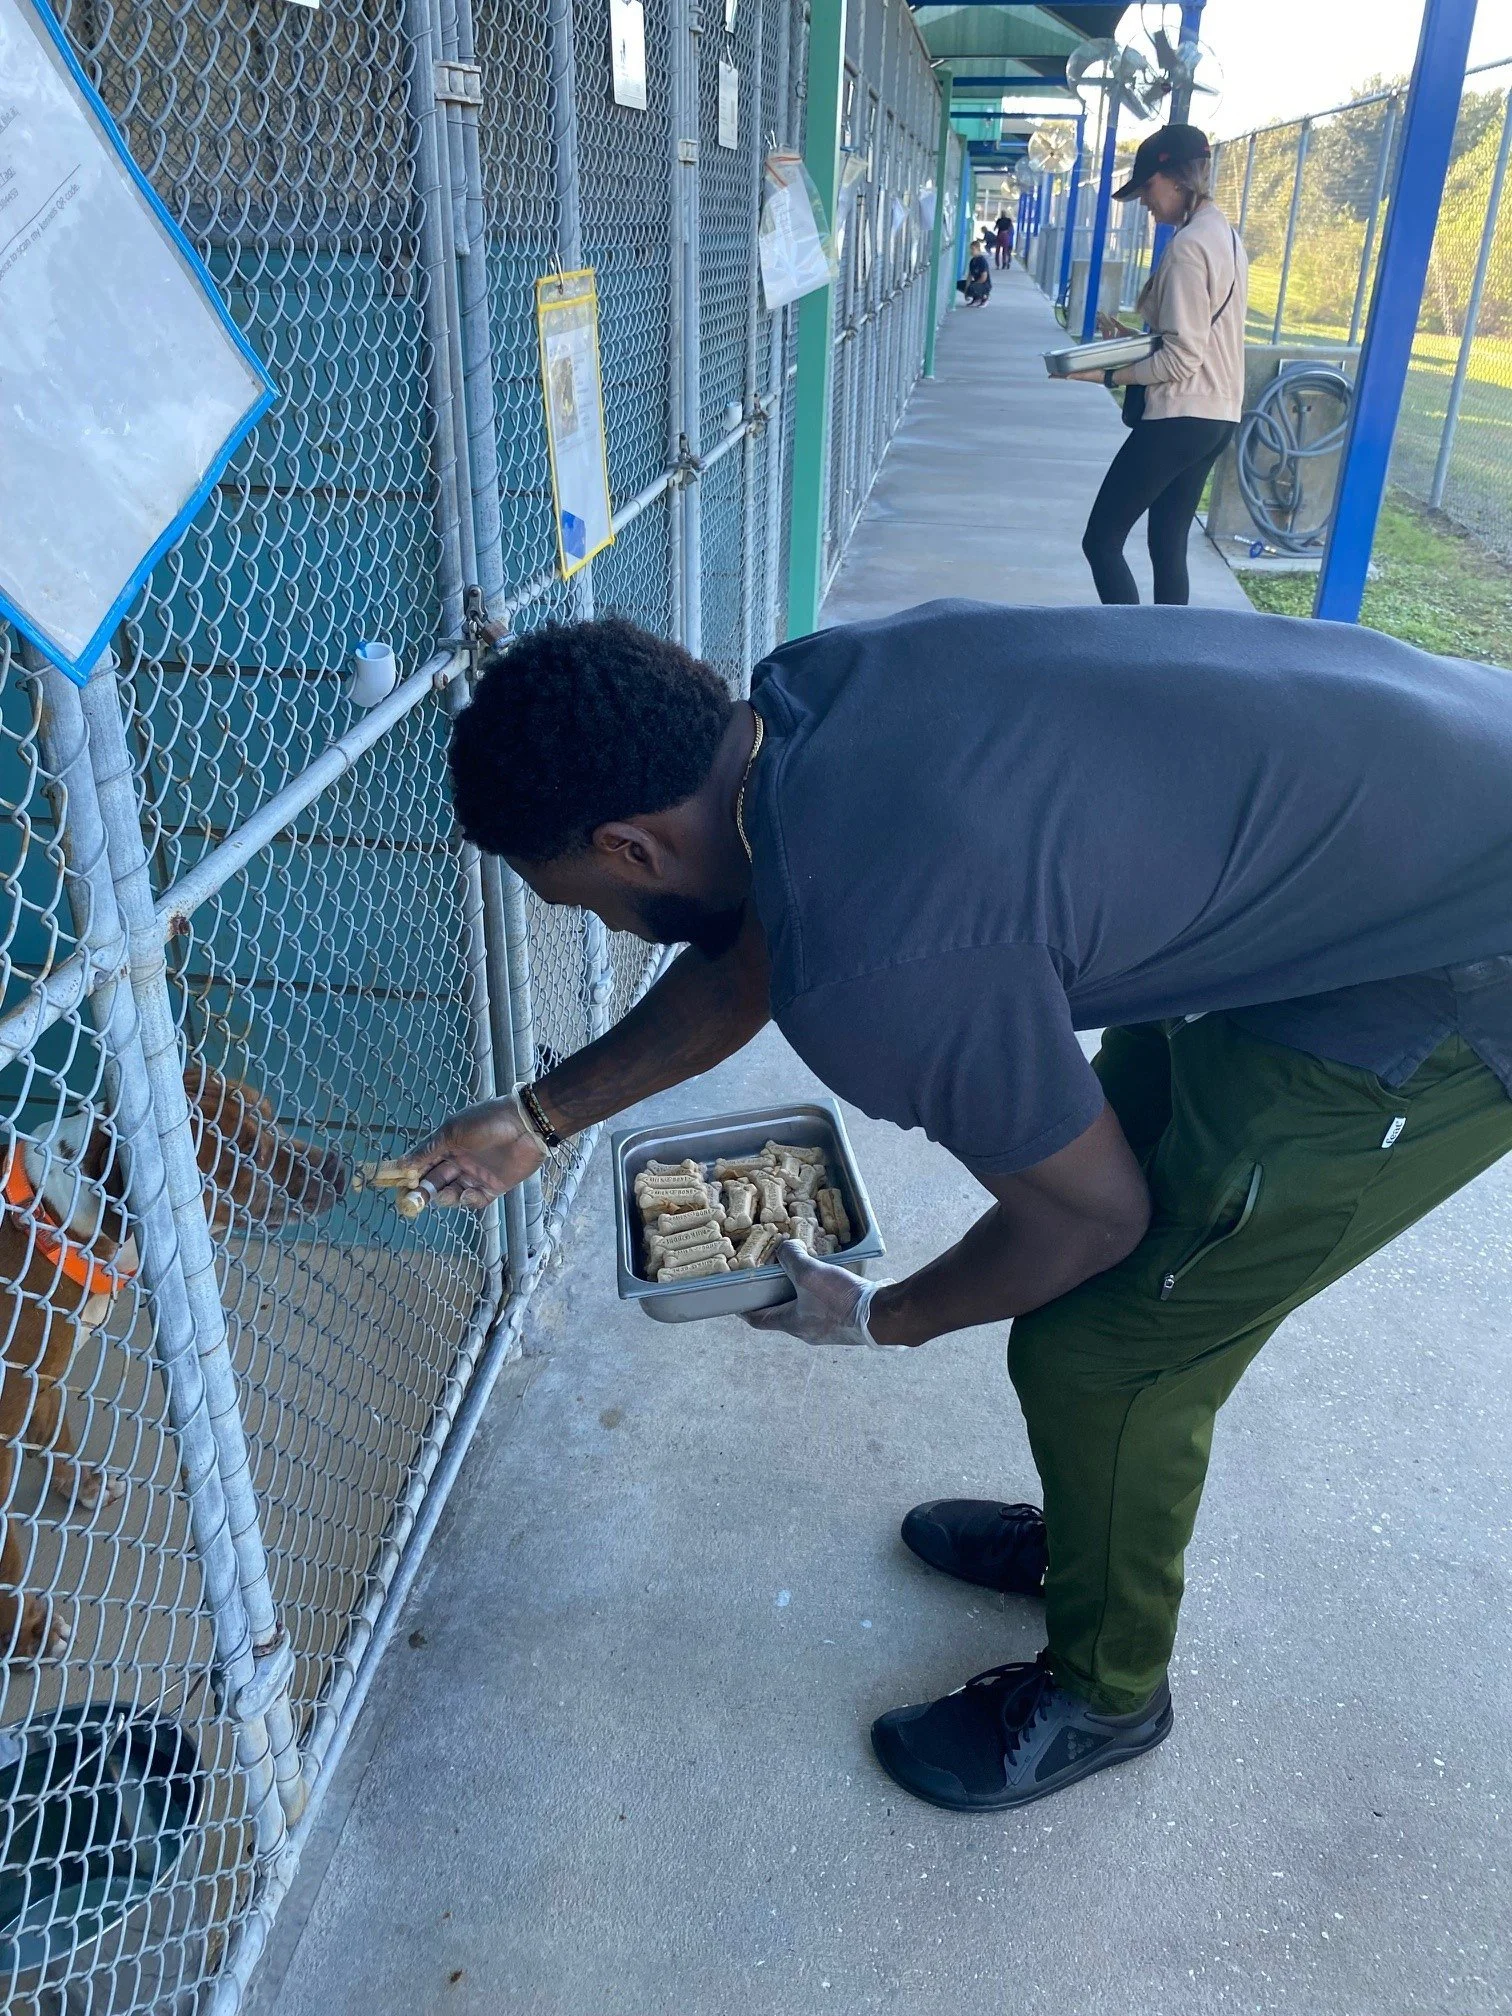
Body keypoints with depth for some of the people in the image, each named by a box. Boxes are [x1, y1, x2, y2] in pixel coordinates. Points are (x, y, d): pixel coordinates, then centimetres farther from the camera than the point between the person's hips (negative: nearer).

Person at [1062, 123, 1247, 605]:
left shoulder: (1188, 246, -16)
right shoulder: (1225, 234, 15)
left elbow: (1181, 359, -20)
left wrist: (1108, 375, -15)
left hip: (1179, 417, -10)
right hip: (1218, 416, 10)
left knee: (1101, 542, -5)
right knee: (1169, 549, 12)